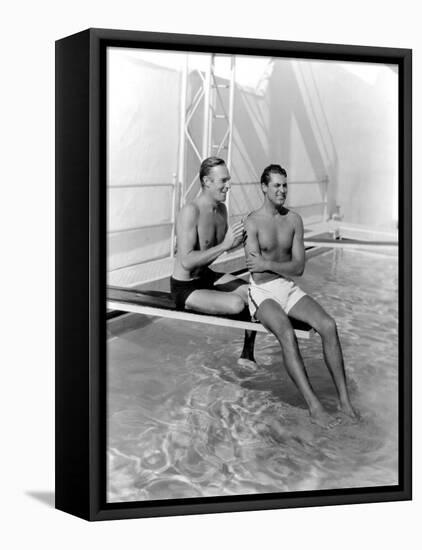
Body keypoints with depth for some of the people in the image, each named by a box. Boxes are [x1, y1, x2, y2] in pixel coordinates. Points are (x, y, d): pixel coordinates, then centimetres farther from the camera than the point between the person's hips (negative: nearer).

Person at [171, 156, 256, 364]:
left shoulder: (221, 209, 2)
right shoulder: (190, 211, -25)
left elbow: (222, 247, 17)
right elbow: (186, 261, -31)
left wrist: (239, 239, -5)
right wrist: (225, 245, -32)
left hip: (208, 277, 9)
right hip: (184, 287, -9)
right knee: (237, 304, -26)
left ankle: (247, 355, 15)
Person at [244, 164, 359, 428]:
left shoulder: (294, 220, 8)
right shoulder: (253, 222, -5)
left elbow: (299, 268, 0)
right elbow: (256, 272, -11)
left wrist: (268, 264, -11)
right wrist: (284, 266, -10)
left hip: (289, 288, 5)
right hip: (262, 291, -4)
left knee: (328, 324, -22)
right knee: (286, 333, -35)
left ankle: (345, 401, -21)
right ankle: (315, 407, -35)